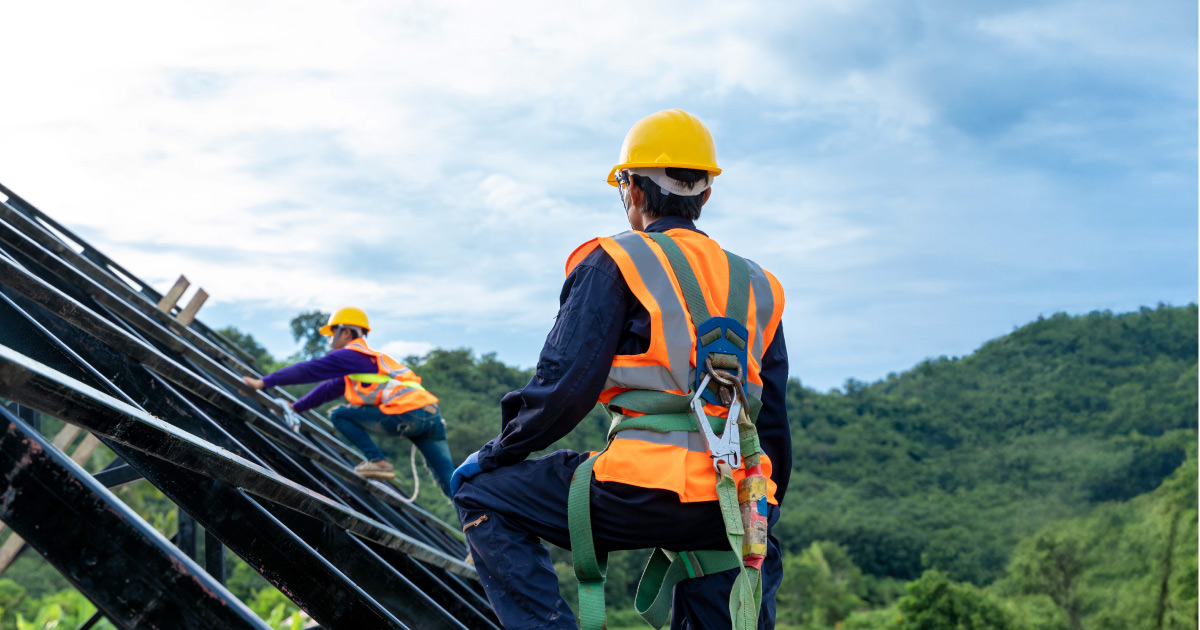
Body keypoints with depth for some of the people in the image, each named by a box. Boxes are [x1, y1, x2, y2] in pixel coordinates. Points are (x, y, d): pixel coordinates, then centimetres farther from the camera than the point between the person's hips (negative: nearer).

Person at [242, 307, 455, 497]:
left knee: (340, 416, 7)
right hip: (432, 416, 9)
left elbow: (308, 370, 3)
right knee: (450, 483, 5)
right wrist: (296, 407, 45)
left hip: (407, 415, -9)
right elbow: (329, 388, 39)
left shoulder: (350, 355, 5)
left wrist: (264, 382, 8)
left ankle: (377, 461, 1)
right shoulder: (363, 361, 31)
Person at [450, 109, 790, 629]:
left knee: (483, 496, 9)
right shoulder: (756, 286, 20)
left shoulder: (614, 262, 3)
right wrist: (762, 521, 30)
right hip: (738, 515, 6)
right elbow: (772, 418, 21)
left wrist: (494, 455, 8)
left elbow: (566, 385, -6)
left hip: (649, 486, -5)